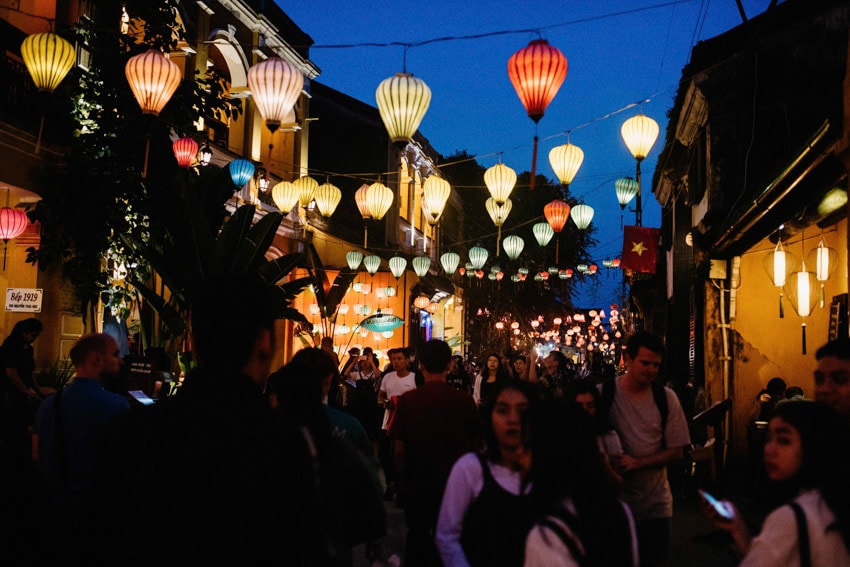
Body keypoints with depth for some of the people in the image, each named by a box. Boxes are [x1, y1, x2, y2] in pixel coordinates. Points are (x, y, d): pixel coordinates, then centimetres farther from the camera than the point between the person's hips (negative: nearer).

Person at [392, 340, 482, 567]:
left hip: (417, 481, 0)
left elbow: (400, 450, -9)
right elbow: (475, 445, -2)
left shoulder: (407, 400, -13)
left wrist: (403, 480, 6)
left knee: (417, 536, 15)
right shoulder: (465, 400, -12)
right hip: (455, 481, 0)